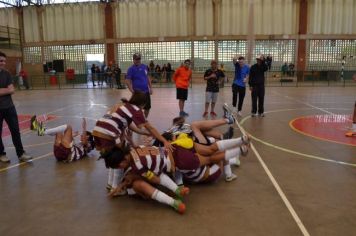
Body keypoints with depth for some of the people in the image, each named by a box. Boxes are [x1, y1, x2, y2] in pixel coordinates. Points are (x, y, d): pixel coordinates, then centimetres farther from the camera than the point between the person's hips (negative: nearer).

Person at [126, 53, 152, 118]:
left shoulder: (144, 66, 9)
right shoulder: (131, 69, -7)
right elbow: (128, 81, -12)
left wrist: (150, 88, 11)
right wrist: (132, 91, -21)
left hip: (146, 91, 5)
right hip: (137, 92, -5)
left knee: (147, 108, 11)